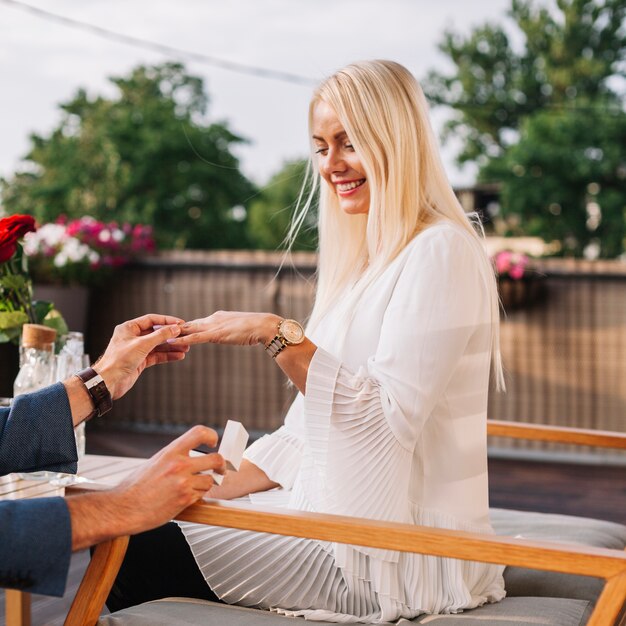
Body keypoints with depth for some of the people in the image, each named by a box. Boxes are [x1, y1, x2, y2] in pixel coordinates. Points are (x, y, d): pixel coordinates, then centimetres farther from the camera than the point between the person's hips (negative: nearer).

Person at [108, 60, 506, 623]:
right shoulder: (367, 259, 16)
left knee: (148, 551, -12)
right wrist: (211, 489, 5)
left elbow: (390, 418, -22)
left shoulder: (439, 253, -13)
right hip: (336, 514, 8)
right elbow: (313, 425, 15)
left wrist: (277, 335, -23)